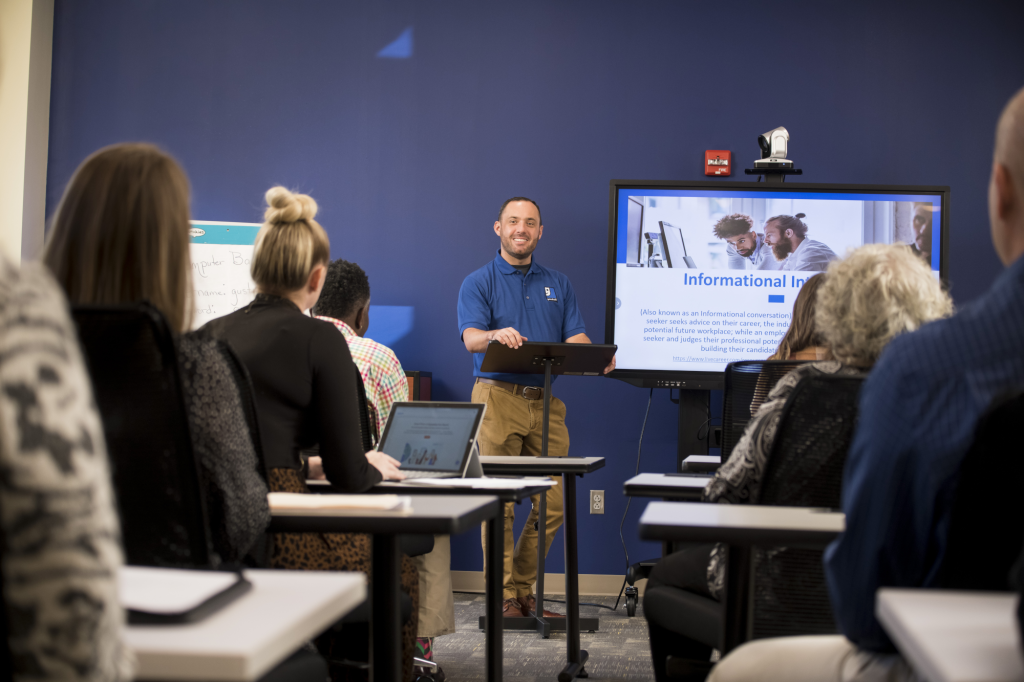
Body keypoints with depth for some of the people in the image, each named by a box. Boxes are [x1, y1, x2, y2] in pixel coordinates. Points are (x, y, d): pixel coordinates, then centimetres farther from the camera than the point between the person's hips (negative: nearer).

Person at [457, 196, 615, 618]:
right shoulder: (479, 283, 4)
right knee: (499, 503, -5)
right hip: (498, 397, -4)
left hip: (546, 400, 4)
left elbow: (576, 338, 7)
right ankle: (504, 596, 3)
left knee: (551, 503, 2)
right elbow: (471, 338, -12)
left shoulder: (557, 284, 17)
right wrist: (496, 335, -36)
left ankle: (525, 589, 16)